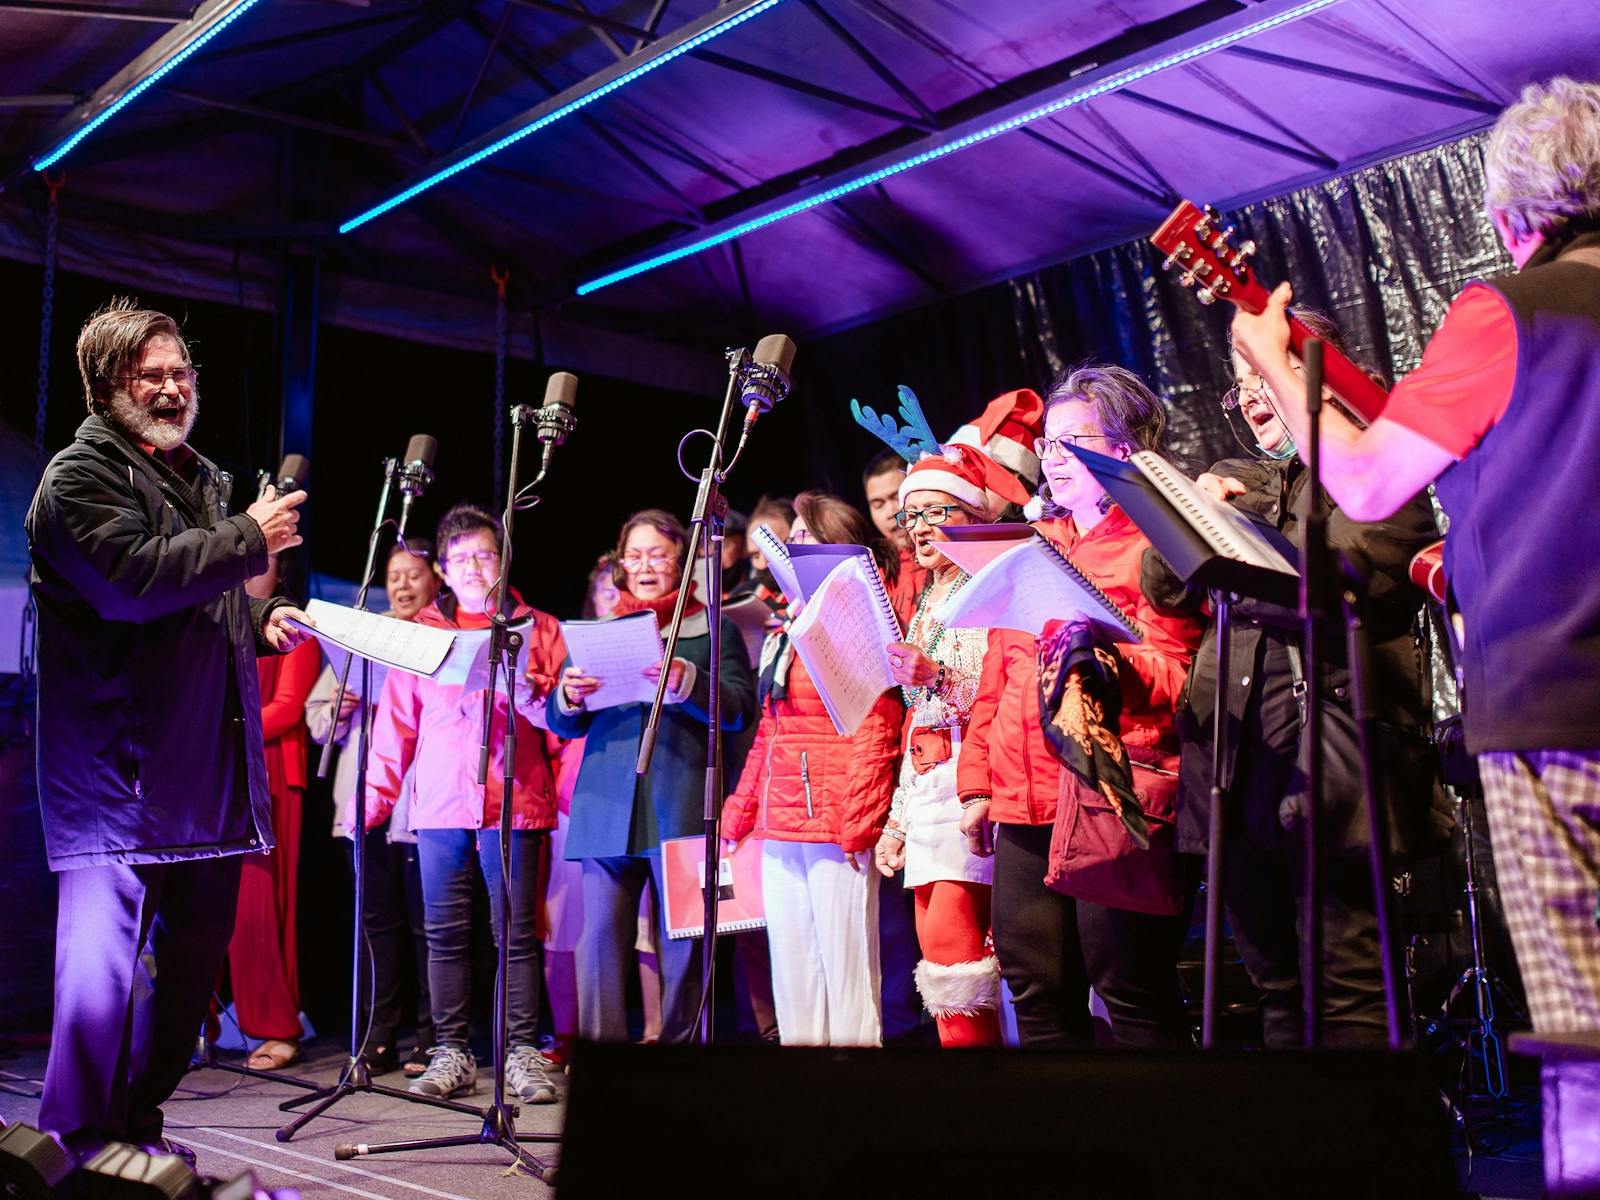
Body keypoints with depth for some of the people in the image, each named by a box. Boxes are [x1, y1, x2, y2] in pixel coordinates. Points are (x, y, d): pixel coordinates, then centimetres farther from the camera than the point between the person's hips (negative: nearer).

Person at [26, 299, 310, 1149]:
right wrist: (250, 537, -15)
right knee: (102, 966, -11)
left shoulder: (201, 477, 22)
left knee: (193, 956, 13)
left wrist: (262, 617, 15)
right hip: (118, 776, -9)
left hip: (207, 774, 9)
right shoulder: (79, 477, -5)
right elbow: (133, 579, -23)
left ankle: (138, 1125, 26)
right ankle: (76, 1149, 1)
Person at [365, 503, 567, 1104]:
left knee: (516, 931, -1)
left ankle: (523, 1053, 5)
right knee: (445, 933, 4)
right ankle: (450, 1053, 13)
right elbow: (397, 720, 10)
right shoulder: (421, 630, 13)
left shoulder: (537, 627, 10)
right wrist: (376, 791, 2)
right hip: (440, 803, 2)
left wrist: (531, 695, -15)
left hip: (513, 801, -2)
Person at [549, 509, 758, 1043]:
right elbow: (564, 724, 17)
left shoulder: (713, 630, 10)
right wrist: (570, 697, -6)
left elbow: (740, 709, -2)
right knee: (600, 933, -2)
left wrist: (686, 681, -18)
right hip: (607, 806, 3)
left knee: (681, 938, -1)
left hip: (682, 807, -3)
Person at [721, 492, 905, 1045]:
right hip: (778, 828, 9)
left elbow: (875, 730, -13)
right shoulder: (785, 633, 20)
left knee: (844, 967, -5)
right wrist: (738, 814, 18)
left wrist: (857, 825, -18)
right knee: (790, 968, 11)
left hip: (836, 826, -8)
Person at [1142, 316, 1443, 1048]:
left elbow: (1365, 575, -12)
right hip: (1234, 738, 6)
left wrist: (1244, 524, -6)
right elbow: (1164, 588, 15)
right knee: (1274, 979, 10)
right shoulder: (1235, 480, 23)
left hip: (1329, 723, -6)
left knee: (1344, 977, -8)